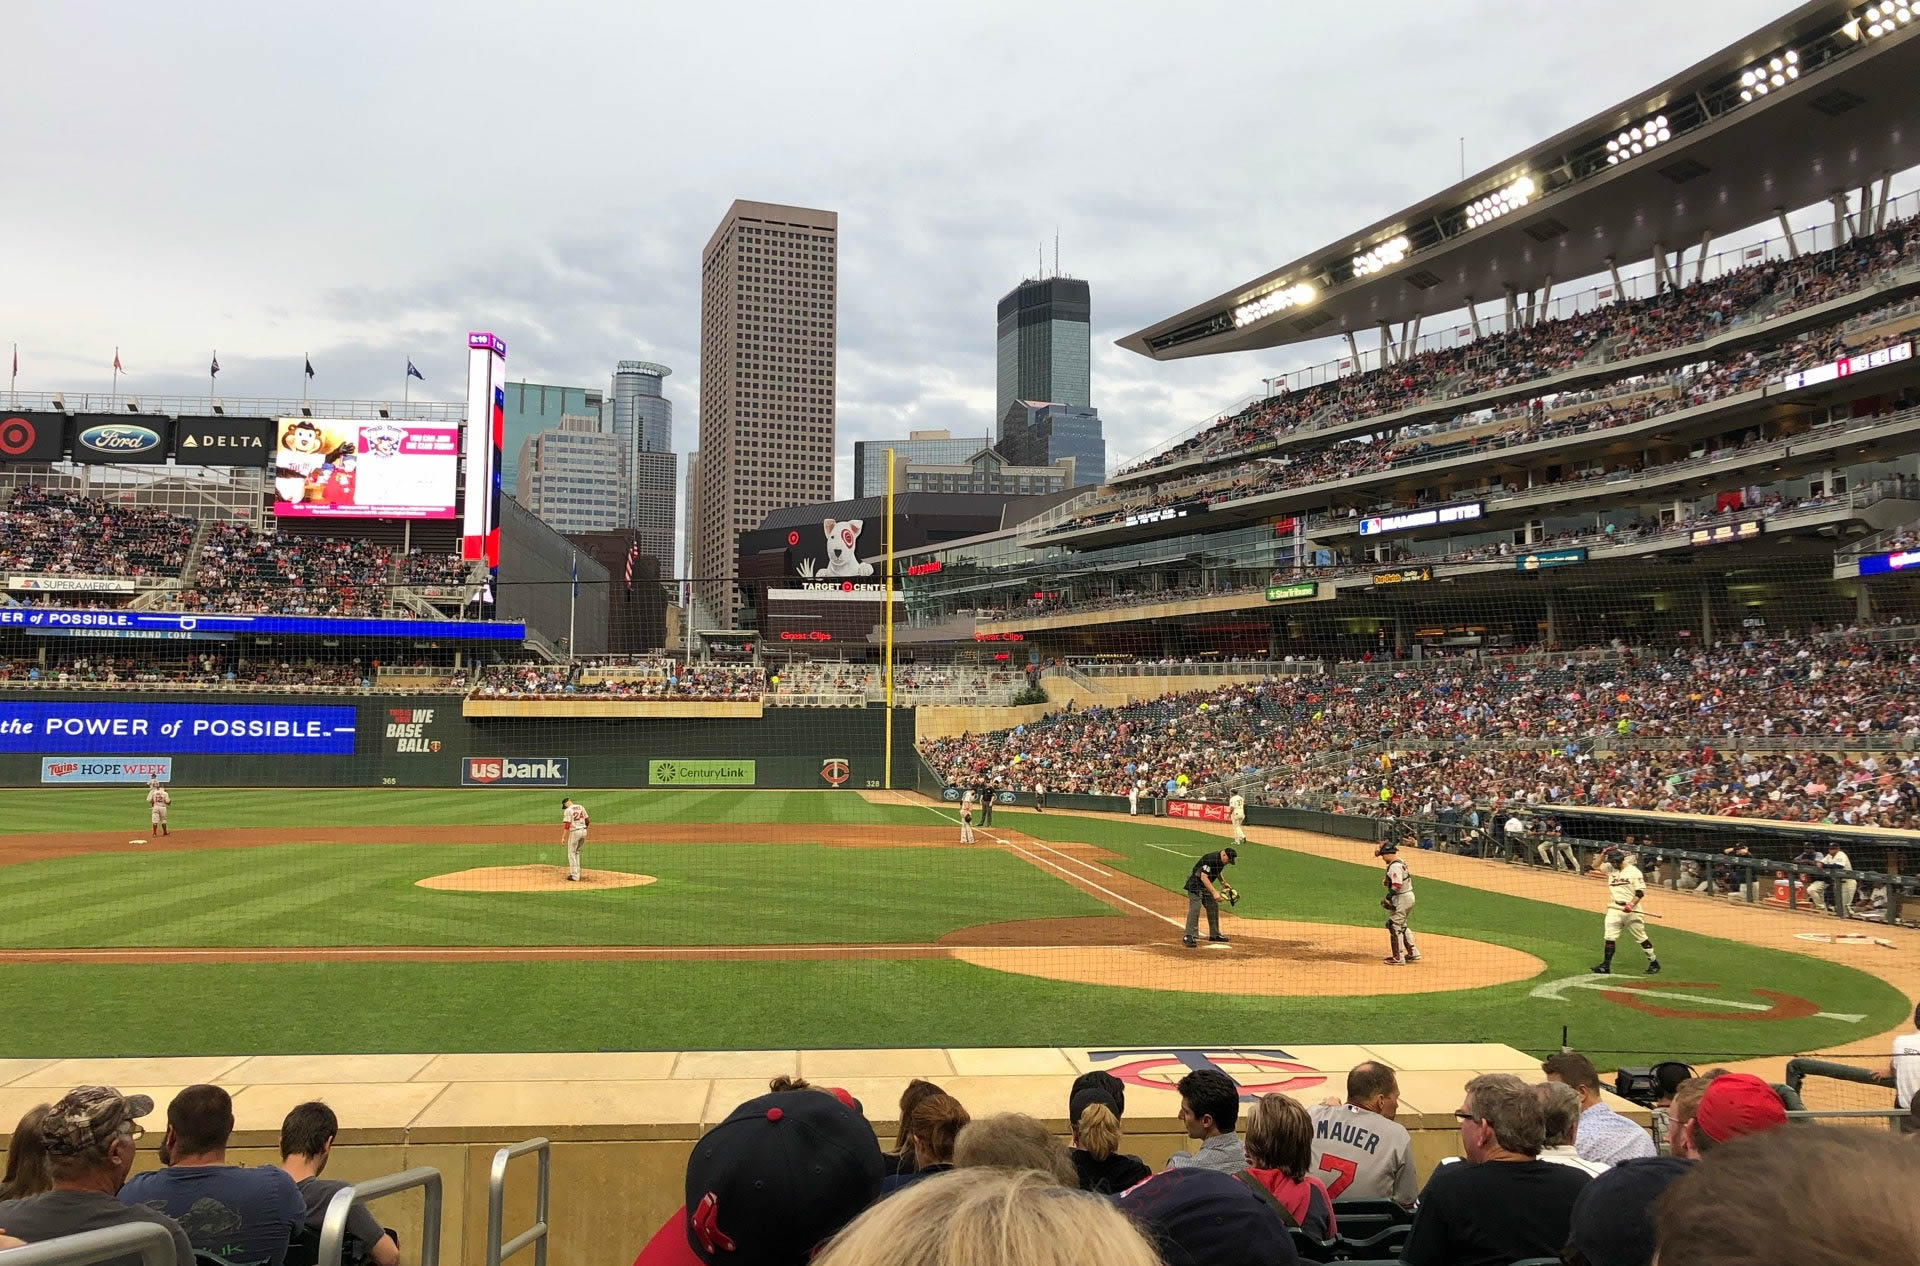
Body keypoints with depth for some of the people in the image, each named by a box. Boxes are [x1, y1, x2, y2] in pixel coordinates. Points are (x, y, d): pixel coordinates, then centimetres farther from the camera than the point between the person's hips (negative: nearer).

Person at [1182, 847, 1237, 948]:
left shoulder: (1222, 861, 1)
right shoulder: (1211, 859, -29)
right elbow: (1203, 877, -34)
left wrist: (1223, 883, 8)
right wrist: (1214, 892, -38)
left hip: (1206, 886, 10)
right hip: (1195, 883, -10)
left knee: (1213, 907, 13)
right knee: (1195, 908, -19)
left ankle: (1214, 935, 26)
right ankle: (1189, 937, -20)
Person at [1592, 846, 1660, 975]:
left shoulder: (1634, 871, -9)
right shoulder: (1610, 869, 7)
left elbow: (1640, 892, -11)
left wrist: (1631, 905, -24)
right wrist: (1603, 854, -9)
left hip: (1631, 909, -4)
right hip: (1614, 908, 4)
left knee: (1641, 937, 6)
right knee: (1610, 936, -6)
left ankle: (1654, 963, 19)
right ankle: (1606, 964, -5)